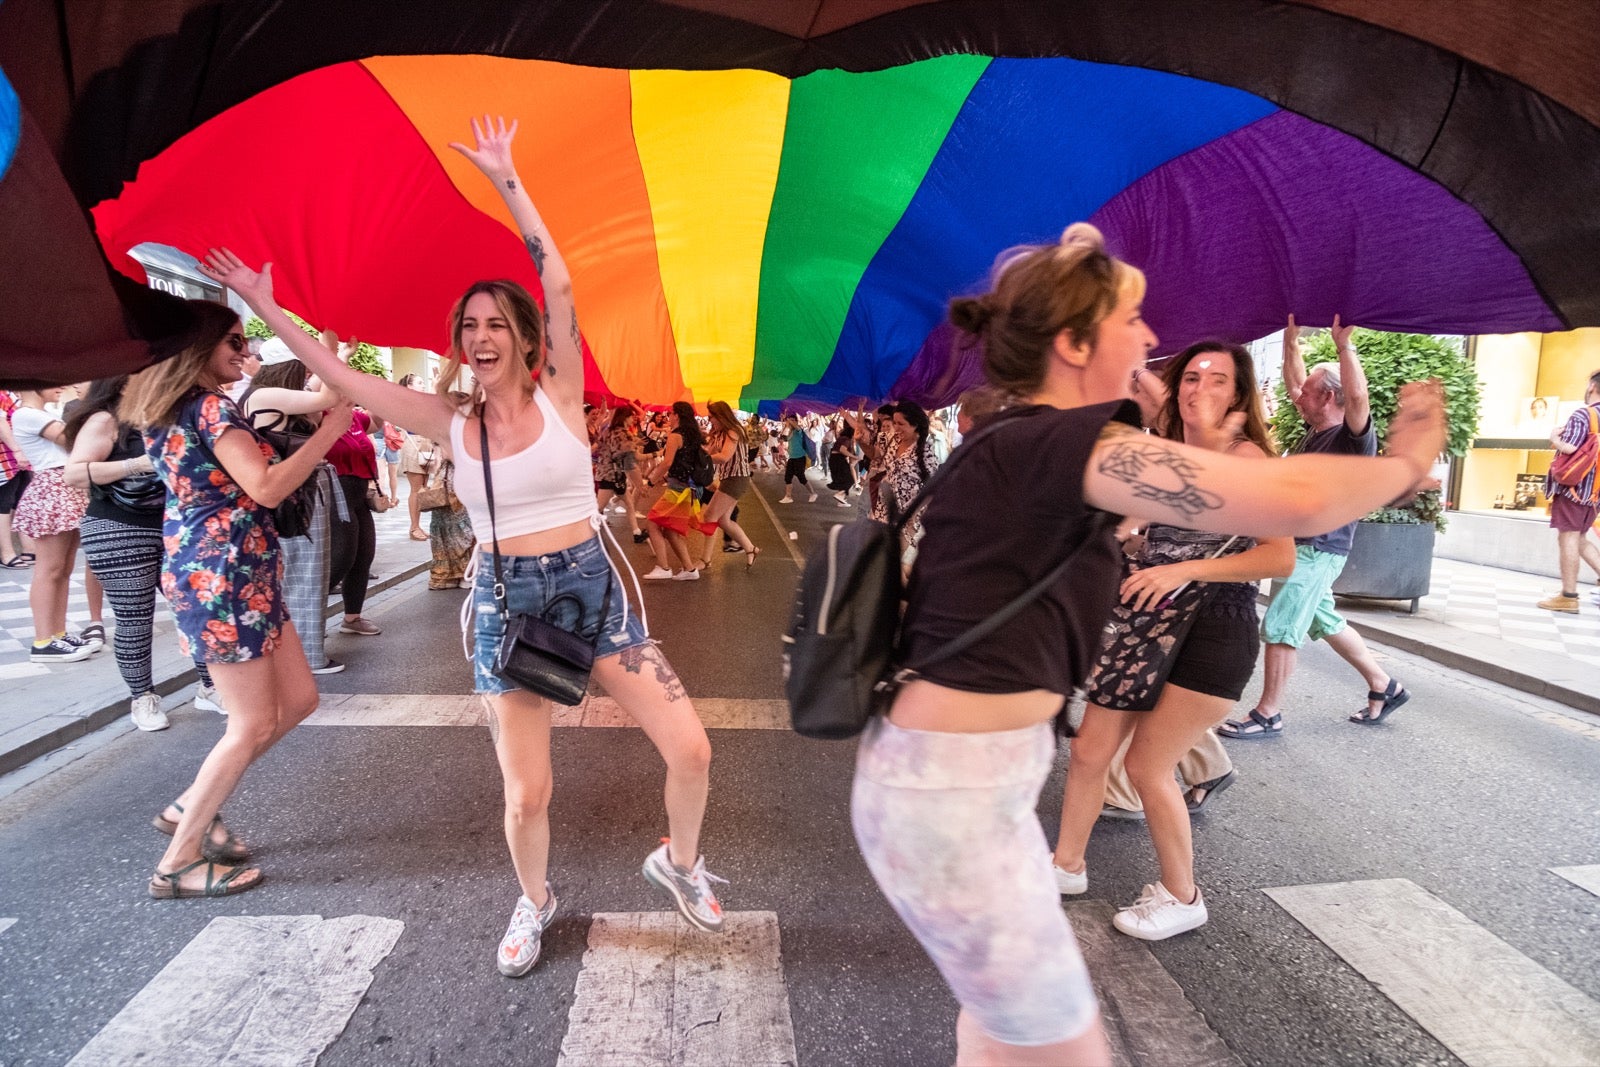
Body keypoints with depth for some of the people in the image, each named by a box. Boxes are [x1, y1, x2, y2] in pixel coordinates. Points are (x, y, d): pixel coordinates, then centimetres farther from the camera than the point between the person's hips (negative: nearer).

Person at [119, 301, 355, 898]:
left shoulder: (167, 409, 14)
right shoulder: (212, 408, -14)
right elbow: (267, 488, -25)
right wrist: (332, 428, -23)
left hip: (205, 569, 10)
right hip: (224, 575, -10)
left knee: (298, 699, 14)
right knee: (253, 724, 0)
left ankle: (190, 807, 25)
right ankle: (178, 864, 12)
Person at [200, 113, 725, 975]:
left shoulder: (560, 395, -4)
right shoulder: (451, 423, 3)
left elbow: (560, 287, -14)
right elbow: (346, 381, 7)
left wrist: (506, 182, -14)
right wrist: (269, 314, 9)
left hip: (591, 587, -1)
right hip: (504, 602, 2)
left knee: (690, 750, -7)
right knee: (525, 795, 4)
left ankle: (678, 860, 25)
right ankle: (534, 901, 37)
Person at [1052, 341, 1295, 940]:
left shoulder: (1248, 457, -10)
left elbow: (1281, 557, -20)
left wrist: (1185, 571, -26)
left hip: (1213, 631, -6)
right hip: (1149, 619, 7)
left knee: (1147, 767, -1)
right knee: (1089, 750, 7)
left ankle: (1181, 898, 22)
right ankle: (1067, 866, 27)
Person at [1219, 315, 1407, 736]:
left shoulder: (1353, 438, -15)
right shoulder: (1316, 429, 9)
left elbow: (1357, 396, -35)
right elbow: (1293, 385, 21)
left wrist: (1344, 345, -34)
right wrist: (1291, 341, 17)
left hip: (1319, 551, -9)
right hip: (1300, 546, 9)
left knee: (1280, 629, -7)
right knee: (1324, 622, 20)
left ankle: (1268, 715, 3)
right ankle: (1385, 687, 35)